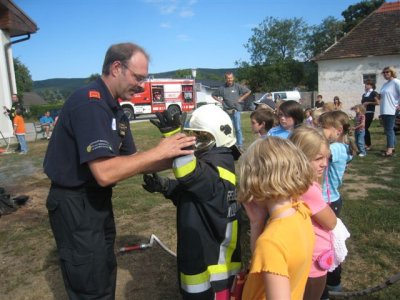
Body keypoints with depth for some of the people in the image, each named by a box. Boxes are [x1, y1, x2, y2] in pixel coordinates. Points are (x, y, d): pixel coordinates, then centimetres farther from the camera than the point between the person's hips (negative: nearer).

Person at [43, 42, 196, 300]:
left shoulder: (115, 108, 7)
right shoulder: (89, 103, -24)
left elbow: (131, 162, 5)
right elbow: (105, 173, -33)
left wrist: (173, 159, -9)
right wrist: (158, 152, -25)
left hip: (97, 199, 9)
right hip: (75, 205, -9)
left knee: (105, 272, 24)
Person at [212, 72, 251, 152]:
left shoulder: (237, 86, 1)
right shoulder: (222, 88, 4)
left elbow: (248, 92, 8)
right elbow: (214, 95, 16)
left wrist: (241, 99, 2)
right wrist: (220, 101, 4)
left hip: (236, 110, -2)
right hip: (226, 111, 2)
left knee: (238, 128, -5)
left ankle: (240, 145, 1)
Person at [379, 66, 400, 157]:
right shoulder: (385, 84, 18)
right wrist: (379, 96, 10)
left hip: (391, 110, -9)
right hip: (384, 110, 9)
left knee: (389, 129, -12)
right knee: (388, 129, 13)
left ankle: (389, 150, -13)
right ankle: (392, 147, 22)